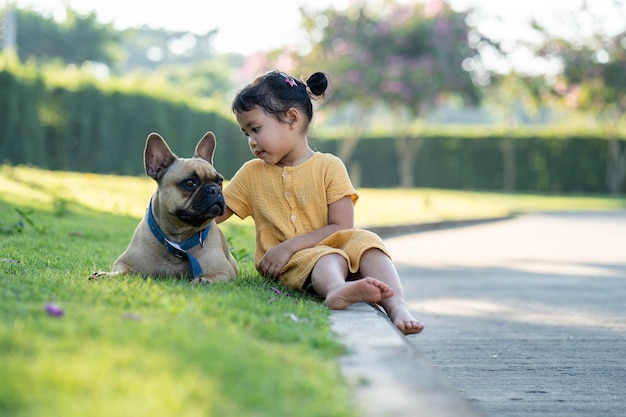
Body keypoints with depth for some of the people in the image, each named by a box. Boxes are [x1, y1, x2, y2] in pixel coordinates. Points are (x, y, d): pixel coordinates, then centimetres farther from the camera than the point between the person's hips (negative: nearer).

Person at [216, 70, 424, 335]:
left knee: (365, 242, -30)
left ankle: (396, 307, -49)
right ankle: (337, 290, -70)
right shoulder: (251, 174, 13)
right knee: (326, 259, -34)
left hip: (333, 245, 1)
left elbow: (341, 227, -7)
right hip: (290, 264, -1)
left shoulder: (329, 167, 2)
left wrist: (289, 246, -14)